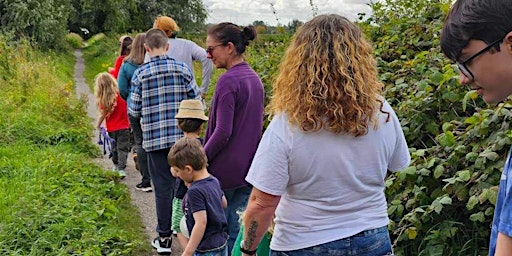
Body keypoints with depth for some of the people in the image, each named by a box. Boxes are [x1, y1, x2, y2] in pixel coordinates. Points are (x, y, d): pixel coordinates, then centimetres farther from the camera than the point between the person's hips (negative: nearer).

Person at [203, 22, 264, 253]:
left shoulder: (228, 81, -17)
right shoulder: (254, 79, 10)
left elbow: (222, 133, -20)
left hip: (225, 170, -8)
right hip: (249, 168, 8)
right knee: (235, 228, 14)